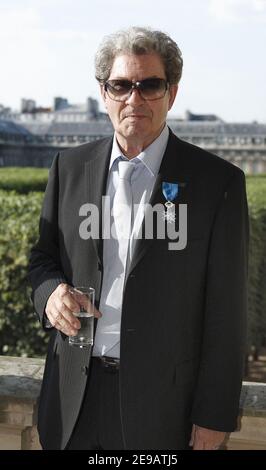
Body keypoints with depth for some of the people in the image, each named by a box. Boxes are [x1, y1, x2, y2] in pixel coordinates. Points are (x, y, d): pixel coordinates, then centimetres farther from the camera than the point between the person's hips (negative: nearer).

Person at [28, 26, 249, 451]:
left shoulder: (218, 181, -8)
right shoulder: (70, 167, 4)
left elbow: (225, 314, -7)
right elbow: (44, 256, 16)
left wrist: (213, 417, -8)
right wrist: (50, 292, -8)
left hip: (163, 398, -3)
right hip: (74, 396, 4)